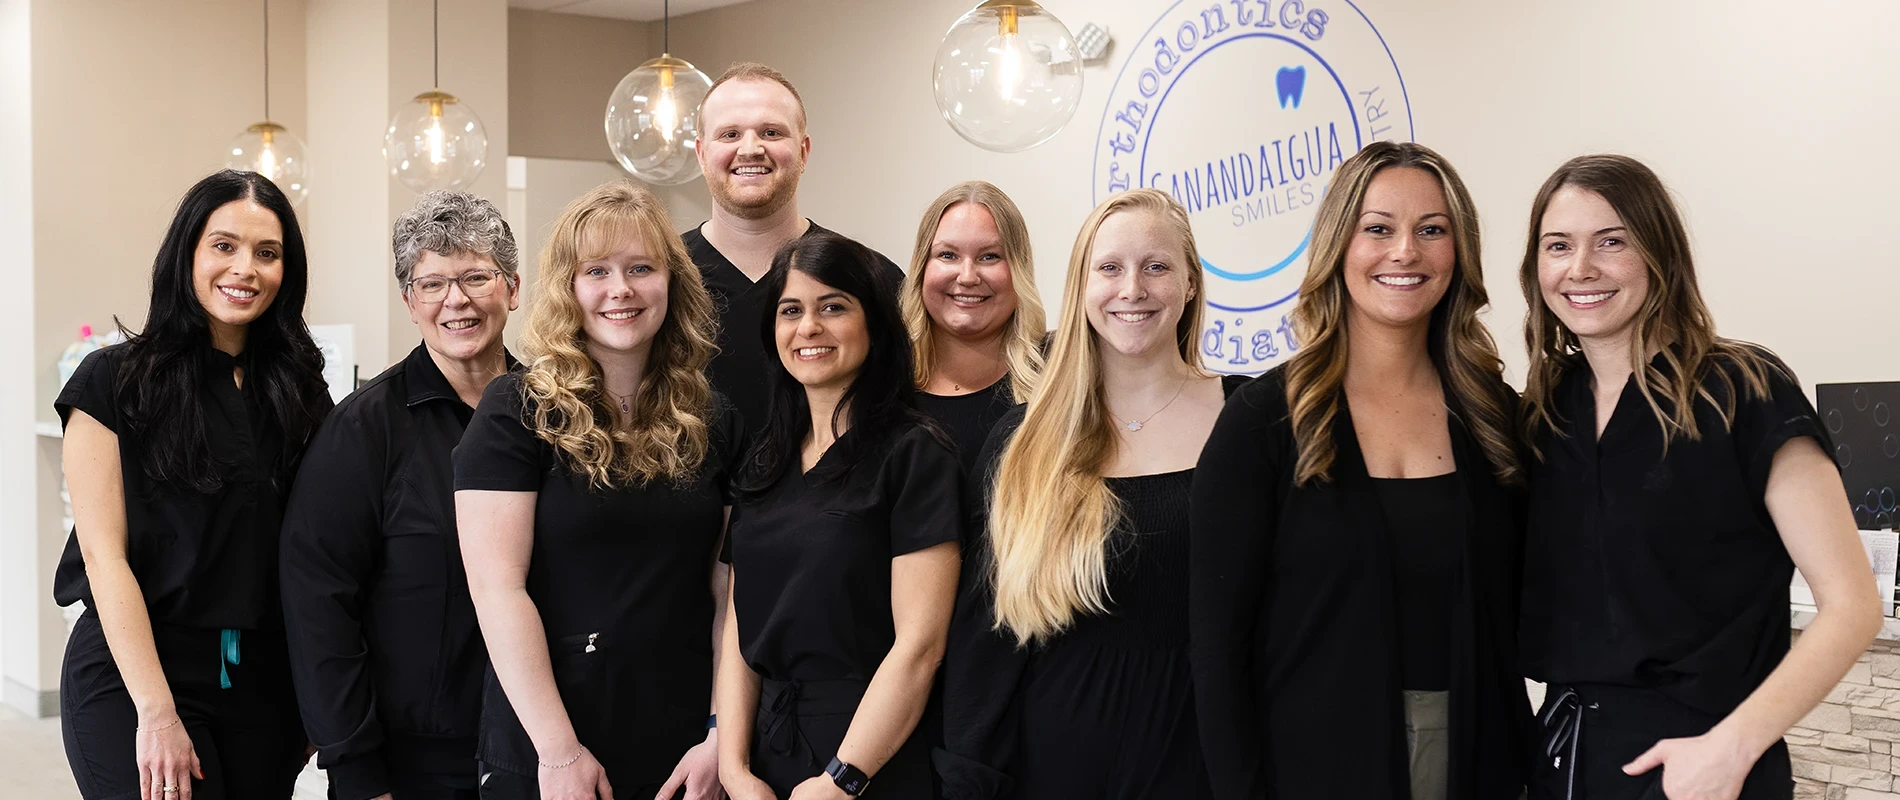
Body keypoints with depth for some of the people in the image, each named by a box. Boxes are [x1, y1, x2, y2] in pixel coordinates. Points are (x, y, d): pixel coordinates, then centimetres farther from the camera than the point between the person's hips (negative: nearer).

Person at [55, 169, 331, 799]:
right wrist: (157, 712, -17)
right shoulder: (113, 382, -6)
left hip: (264, 678, 4)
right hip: (132, 674, -4)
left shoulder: (298, 389, 7)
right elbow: (104, 556, -10)